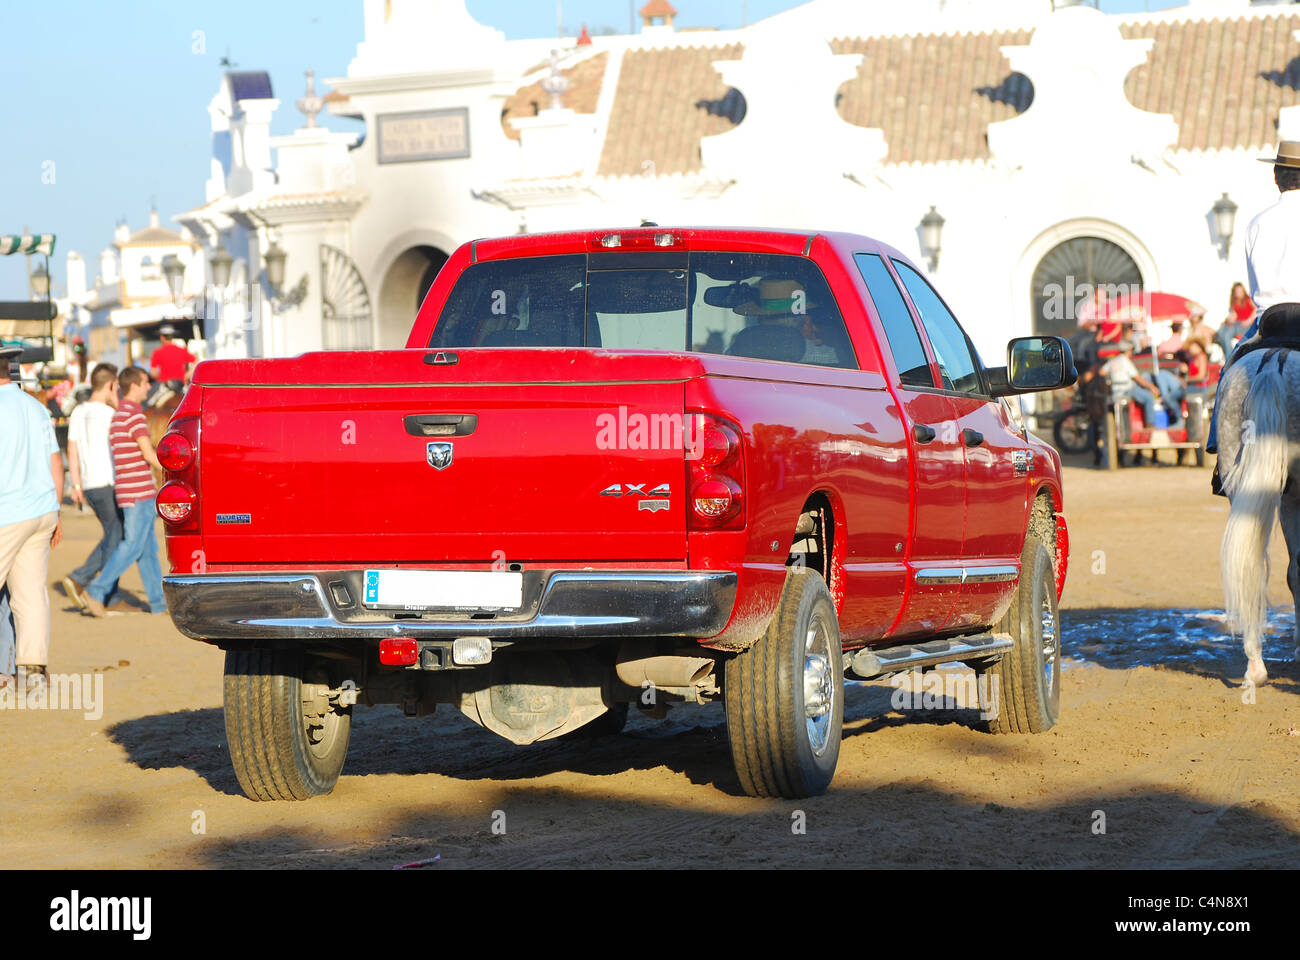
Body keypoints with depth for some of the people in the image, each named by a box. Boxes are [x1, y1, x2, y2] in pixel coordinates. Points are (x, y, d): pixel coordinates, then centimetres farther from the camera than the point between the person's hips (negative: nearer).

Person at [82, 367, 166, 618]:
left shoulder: (117, 416, 17)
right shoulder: (134, 414, -14)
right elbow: (148, 454, -18)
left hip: (127, 491, 9)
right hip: (139, 493, -9)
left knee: (148, 547, 9)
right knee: (132, 545, -8)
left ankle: (158, 601, 10)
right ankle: (97, 591, -8)